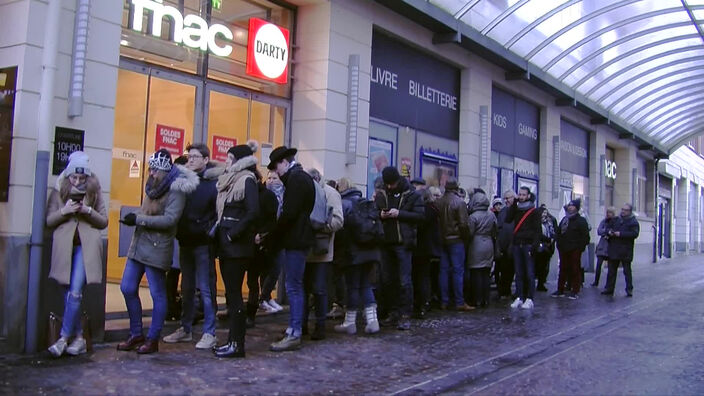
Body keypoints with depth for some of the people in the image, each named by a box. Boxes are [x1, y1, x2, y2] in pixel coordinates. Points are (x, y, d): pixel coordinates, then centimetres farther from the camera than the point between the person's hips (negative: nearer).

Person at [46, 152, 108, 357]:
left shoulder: (94, 191, 6)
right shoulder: (59, 191, 7)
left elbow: (104, 221, 7)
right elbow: (49, 221, 6)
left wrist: (89, 211, -11)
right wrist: (64, 211, -13)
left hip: (86, 247, -2)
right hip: (64, 246, 2)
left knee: (75, 293, -12)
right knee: (69, 294, 5)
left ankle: (64, 338, -3)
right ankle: (78, 337, 15)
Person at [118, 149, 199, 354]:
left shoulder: (176, 190, -13)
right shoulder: (154, 187, 13)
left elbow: (169, 219, -22)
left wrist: (138, 219, -20)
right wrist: (134, 219, 4)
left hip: (157, 249, -9)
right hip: (139, 245, 9)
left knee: (158, 294, 2)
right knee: (127, 288, 10)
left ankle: (153, 339, 13)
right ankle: (136, 334, 23)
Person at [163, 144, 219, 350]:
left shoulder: (213, 182, -8)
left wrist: (208, 231, -16)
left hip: (203, 244, -6)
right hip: (186, 242, 6)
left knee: (205, 288, -1)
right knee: (186, 288, 14)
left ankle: (209, 333, 6)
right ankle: (185, 329, 25)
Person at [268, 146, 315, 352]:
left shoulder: (296, 179, -13)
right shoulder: (302, 177, 18)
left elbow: (289, 213, -21)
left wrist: (274, 234, -10)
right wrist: (278, 234, 11)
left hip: (295, 240, -10)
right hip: (298, 238, 10)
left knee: (293, 287, -6)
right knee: (294, 286, 14)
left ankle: (294, 335, -2)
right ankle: (293, 329, 21)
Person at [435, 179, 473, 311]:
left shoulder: (439, 202, 4)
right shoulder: (459, 202, -11)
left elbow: (437, 222, 6)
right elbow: (464, 223, -13)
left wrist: (441, 237, 13)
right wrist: (466, 238, -1)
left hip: (442, 240, 5)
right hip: (456, 240, -5)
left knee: (444, 270, 8)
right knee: (458, 271, -1)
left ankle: (444, 301, 11)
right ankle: (459, 302, 0)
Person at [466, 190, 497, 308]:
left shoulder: (473, 216, -12)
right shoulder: (492, 215, 3)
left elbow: (469, 233, -10)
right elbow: (494, 233, 8)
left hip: (476, 247, -5)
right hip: (489, 246, 5)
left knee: (476, 275, 1)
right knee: (486, 274, 9)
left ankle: (477, 300, 2)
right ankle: (485, 300, 13)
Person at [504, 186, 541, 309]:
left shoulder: (533, 212, 0)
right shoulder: (516, 209, 15)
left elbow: (537, 230, -5)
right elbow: (507, 220, -2)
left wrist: (534, 245, -15)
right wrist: (513, 204, -2)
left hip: (528, 245, -5)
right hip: (517, 244, 5)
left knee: (529, 273, -3)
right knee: (518, 273, 6)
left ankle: (529, 299, 1)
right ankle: (519, 297, 10)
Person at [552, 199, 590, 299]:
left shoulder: (581, 220, -3)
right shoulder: (564, 219, 17)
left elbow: (585, 236, -9)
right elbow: (558, 232, 21)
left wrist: (580, 247, -14)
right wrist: (559, 243, 9)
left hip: (575, 250, -6)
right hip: (564, 250, 6)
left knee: (575, 270, -1)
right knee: (563, 269, 9)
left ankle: (575, 291, 4)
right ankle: (560, 290, 15)